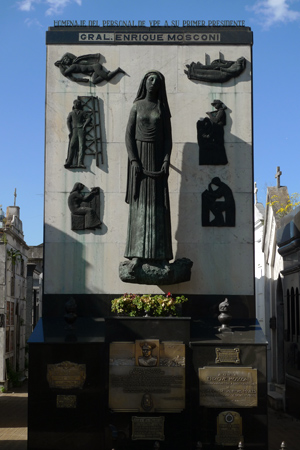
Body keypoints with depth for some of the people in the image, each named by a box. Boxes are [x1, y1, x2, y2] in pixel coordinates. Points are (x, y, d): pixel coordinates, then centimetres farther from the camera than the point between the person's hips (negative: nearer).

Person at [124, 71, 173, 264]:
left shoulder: (163, 108, 9)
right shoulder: (136, 106, 5)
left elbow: (168, 137, 4)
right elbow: (129, 135, -1)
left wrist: (166, 160, -10)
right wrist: (134, 160, -14)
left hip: (157, 157, 1)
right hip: (139, 156, -1)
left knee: (158, 203, -2)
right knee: (139, 202, -6)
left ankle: (160, 253, 1)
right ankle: (137, 252, -5)